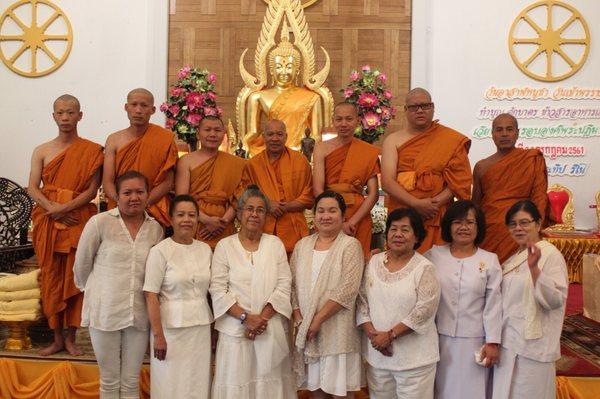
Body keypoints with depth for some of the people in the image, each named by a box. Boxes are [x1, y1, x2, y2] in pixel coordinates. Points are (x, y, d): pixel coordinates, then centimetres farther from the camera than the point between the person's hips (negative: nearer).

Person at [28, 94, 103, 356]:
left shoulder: (91, 151, 1)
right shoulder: (41, 151, 10)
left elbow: (92, 190, -6)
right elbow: (32, 188, 2)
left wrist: (64, 208, -16)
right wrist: (53, 209, -14)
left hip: (78, 220, -2)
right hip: (47, 222, 3)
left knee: (73, 277, 1)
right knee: (51, 277, 6)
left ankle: (70, 337, 14)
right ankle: (57, 338, 17)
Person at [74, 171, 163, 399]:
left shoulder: (156, 228, 0)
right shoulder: (100, 222, -8)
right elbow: (82, 263, 2)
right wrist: (92, 292, 13)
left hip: (139, 314, 2)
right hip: (104, 312, -2)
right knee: (109, 380, 13)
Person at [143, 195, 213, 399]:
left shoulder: (206, 249, 6)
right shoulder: (160, 251, -8)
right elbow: (151, 296, -11)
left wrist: (213, 328, 9)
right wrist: (158, 335, -14)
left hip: (201, 327, 4)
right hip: (171, 327, -4)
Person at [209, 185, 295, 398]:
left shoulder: (275, 244, 8)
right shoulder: (225, 246, 4)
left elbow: (284, 286, 2)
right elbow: (218, 290, -3)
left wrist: (263, 317, -9)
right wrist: (246, 318, -12)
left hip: (272, 330, 2)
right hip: (235, 330, -1)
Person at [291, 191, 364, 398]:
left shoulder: (350, 245, -5)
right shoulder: (302, 245, 9)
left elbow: (347, 290, -14)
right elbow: (292, 285, 8)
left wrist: (318, 319, -15)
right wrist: (299, 318, -5)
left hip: (337, 330, -4)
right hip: (305, 330, 4)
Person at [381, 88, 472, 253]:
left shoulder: (452, 140, 6)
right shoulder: (393, 140, 7)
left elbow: (461, 179, 1)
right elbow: (387, 182, -3)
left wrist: (436, 202, -13)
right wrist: (417, 204, -15)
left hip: (438, 218, 0)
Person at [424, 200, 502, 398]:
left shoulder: (490, 260, 0)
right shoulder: (434, 255, 2)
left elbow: (493, 305, -1)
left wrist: (492, 342, -3)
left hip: (473, 341, -1)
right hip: (439, 339, 1)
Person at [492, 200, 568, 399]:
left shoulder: (550, 254, -11)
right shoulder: (515, 257, 12)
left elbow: (556, 300, -21)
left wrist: (534, 268, -31)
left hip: (533, 346, -7)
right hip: (508, 343, 7)